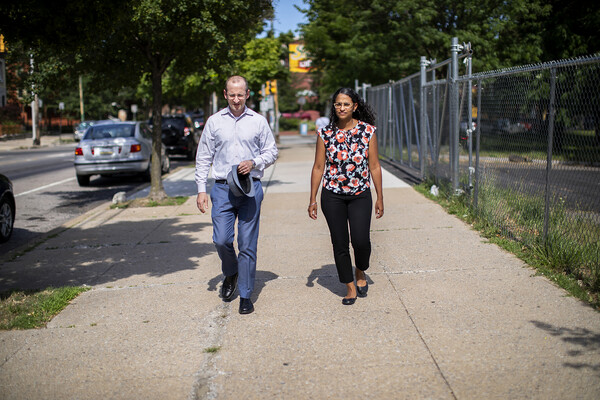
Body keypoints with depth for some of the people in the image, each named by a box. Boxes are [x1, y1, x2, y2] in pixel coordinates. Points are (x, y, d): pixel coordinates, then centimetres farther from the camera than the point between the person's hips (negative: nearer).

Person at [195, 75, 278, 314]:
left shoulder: (258, 121, 6)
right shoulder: (214, 122, 7)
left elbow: (271, 152, 11)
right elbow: (204, 158, 8)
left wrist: (254, 162, -9)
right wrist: (201, 190, 2)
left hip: (250, 188, -1)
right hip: (222, 189, 1)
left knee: (247, 245, 0)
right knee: (221, 240, -6)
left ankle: (245, 296, 11)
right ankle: (230, 274, 26)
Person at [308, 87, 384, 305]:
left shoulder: (368, 131, -2)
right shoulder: (325, 133, -1)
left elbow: (374, 166, 1)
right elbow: (318, 167, 3)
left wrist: (379, 198, 1)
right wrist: (313, 199, 1)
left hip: (360, 194, -1)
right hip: (332, 195, 1)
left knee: (361, 240, -12)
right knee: (339, 243, 3)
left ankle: (361, 272, 20)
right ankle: (350, 287, 20)